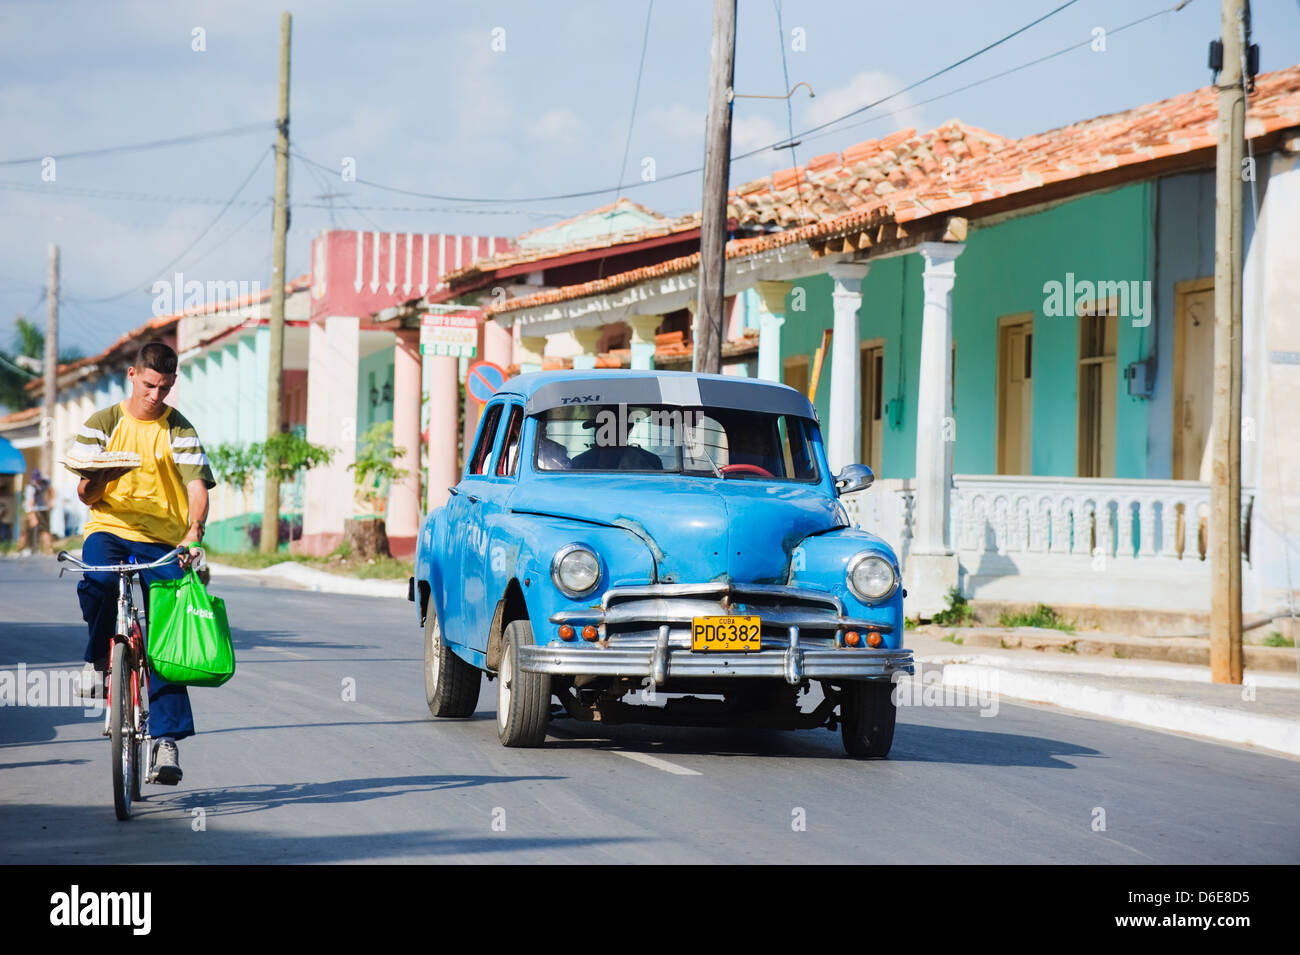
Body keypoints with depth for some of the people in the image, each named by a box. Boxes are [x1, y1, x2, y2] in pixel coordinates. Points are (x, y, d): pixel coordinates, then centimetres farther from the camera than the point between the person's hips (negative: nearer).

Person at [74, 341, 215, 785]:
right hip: (108, 529, 0)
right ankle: (97, 660, -8)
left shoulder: (179, 431, 4)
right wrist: (101, 479, -21)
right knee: (99, 582, -35)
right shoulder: (103, 423, 6)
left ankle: (167, 740, -4)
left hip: (162, 541, 0)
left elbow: (197, 486, -9)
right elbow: (87, 495, 4)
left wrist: (193, 532, -29)